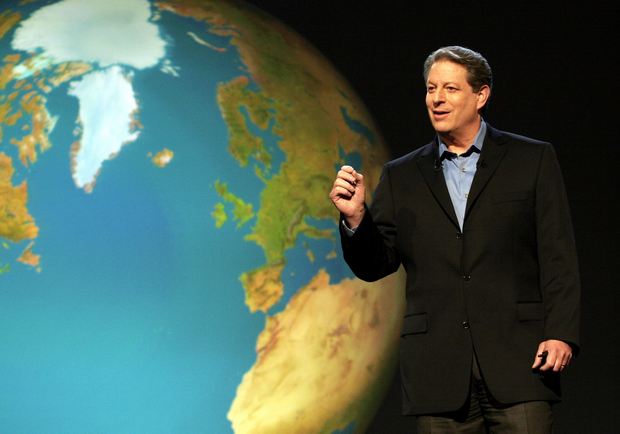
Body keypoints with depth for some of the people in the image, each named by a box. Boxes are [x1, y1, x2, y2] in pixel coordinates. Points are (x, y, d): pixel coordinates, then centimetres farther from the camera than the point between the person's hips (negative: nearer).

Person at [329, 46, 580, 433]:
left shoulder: (533, 160, 7)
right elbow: (374, 266, 11)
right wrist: (355, 216, -9)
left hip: (517, 360, -2)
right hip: (439, 370, 2)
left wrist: (561, 334, -9)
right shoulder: (401, 177, 14)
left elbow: (558, 257, 2)